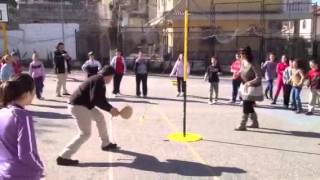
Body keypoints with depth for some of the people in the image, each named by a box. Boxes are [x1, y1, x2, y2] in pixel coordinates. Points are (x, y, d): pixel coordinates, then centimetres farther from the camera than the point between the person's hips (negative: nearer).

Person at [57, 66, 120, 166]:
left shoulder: (99, 81, 16)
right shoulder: (98, 81, -16)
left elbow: (101, 100, 19)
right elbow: (95, 100, -26)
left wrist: (110, 109, 8)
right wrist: (110, 108, -18)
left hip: (83, 105, 11)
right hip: (78, 106, -11)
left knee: (100, 117, 24)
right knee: (85, 134, -10)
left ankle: (106, 144, 38)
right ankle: (64, 157, -11)